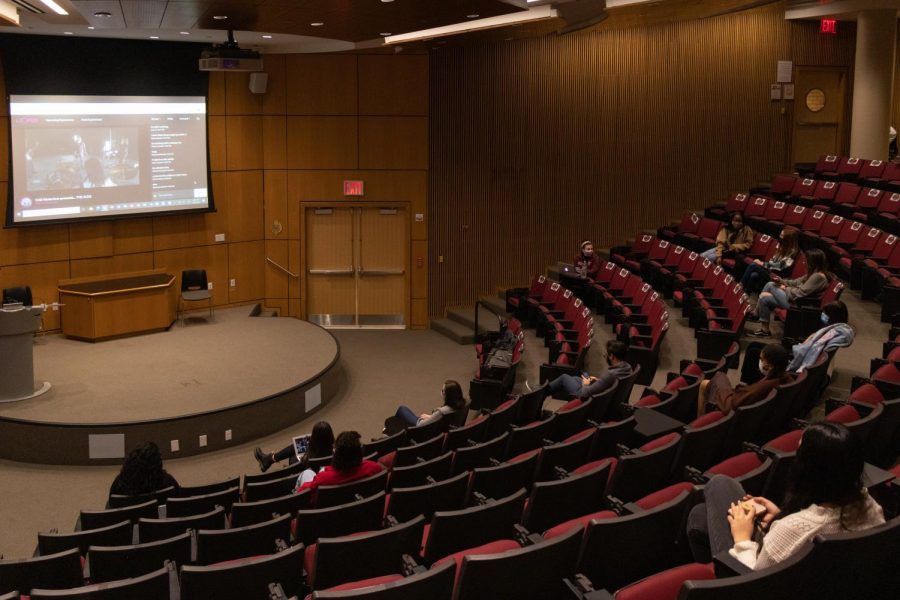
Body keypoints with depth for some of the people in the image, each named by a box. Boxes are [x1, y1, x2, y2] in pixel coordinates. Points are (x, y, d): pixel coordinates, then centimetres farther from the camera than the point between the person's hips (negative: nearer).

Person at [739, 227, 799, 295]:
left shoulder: (792, 252, -11)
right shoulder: (783, 247, 15)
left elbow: (780, 266, -17)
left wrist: (762, 264, -14)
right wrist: (761, 263, -1)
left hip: (777, 277, -8)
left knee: (753, 266, -23)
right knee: (754, 275, -23)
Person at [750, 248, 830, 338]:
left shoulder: (818, 276, -22)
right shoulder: (813, 273, 8)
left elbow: (800, 293, -23)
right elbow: (797, 282, 15)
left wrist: (786, 289, -8)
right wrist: (781, 281, 2)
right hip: (795, 298, 10)